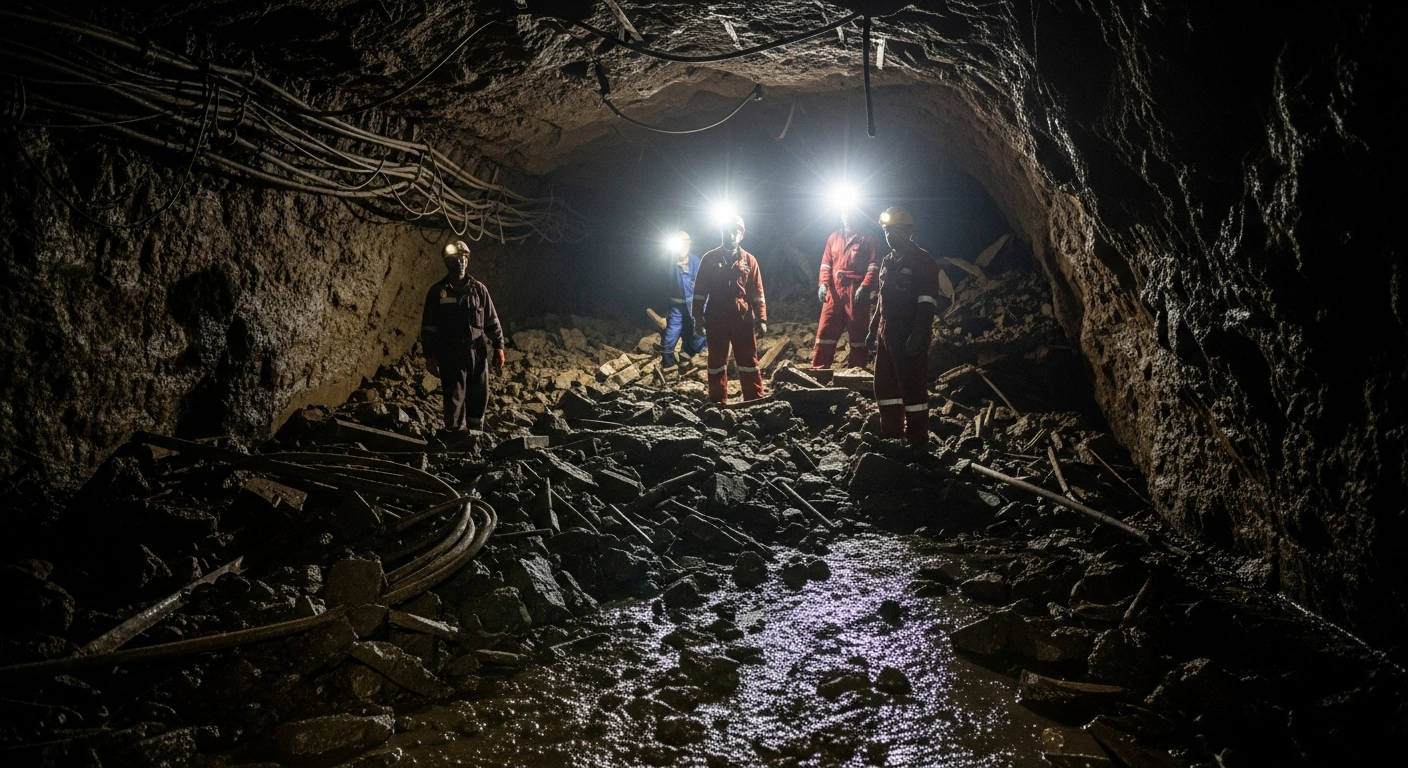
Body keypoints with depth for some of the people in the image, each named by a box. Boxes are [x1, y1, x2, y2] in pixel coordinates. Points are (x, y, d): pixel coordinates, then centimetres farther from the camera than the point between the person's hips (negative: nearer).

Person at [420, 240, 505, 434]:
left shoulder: (478, 289, 9)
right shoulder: (437, 292, 4)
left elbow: (492, 321, 9)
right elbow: (428, 326, 4)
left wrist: (499, 347, 2)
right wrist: (430, 356, -1)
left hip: (478, 353, 2)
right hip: (450, 355, -2)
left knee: (479, 399, 6)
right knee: (455, 399, -4)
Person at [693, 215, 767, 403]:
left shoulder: (749, 260, 6)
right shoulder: (710, 258, 5)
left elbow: (757, 292, 4)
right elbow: (699, 290, 5)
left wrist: (761, 318, -2)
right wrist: (698, 317, -2)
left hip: (742, 318, 0)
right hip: (716, 319, 0)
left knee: (749, 361, 2)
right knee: (717, 361, 6)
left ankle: (755, 401, 6)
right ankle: (718, 402, 12)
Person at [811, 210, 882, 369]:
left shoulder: (868, 238, 4)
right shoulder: (834, 237, 17)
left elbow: (873, 266, -4)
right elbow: (826, 264, 15)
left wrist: (864, 287, -17)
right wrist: (823, 284, -2)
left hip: (857, 293, -4)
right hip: (834, 291, 4)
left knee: (857, 332, 3)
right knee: (825, 331, 1)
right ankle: (818, 369, 4)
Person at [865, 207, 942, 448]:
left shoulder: (922, 261, -8)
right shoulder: (888, 261, 18)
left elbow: (927, 301, -15)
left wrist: (919, 334, -23)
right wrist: (873, 329, 22)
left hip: (909, 337, -9)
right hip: (887, 334, 9)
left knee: (912, 387, -6)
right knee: (884, 385, 13)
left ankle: (918, 441, 0)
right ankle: (891, 434, 23)